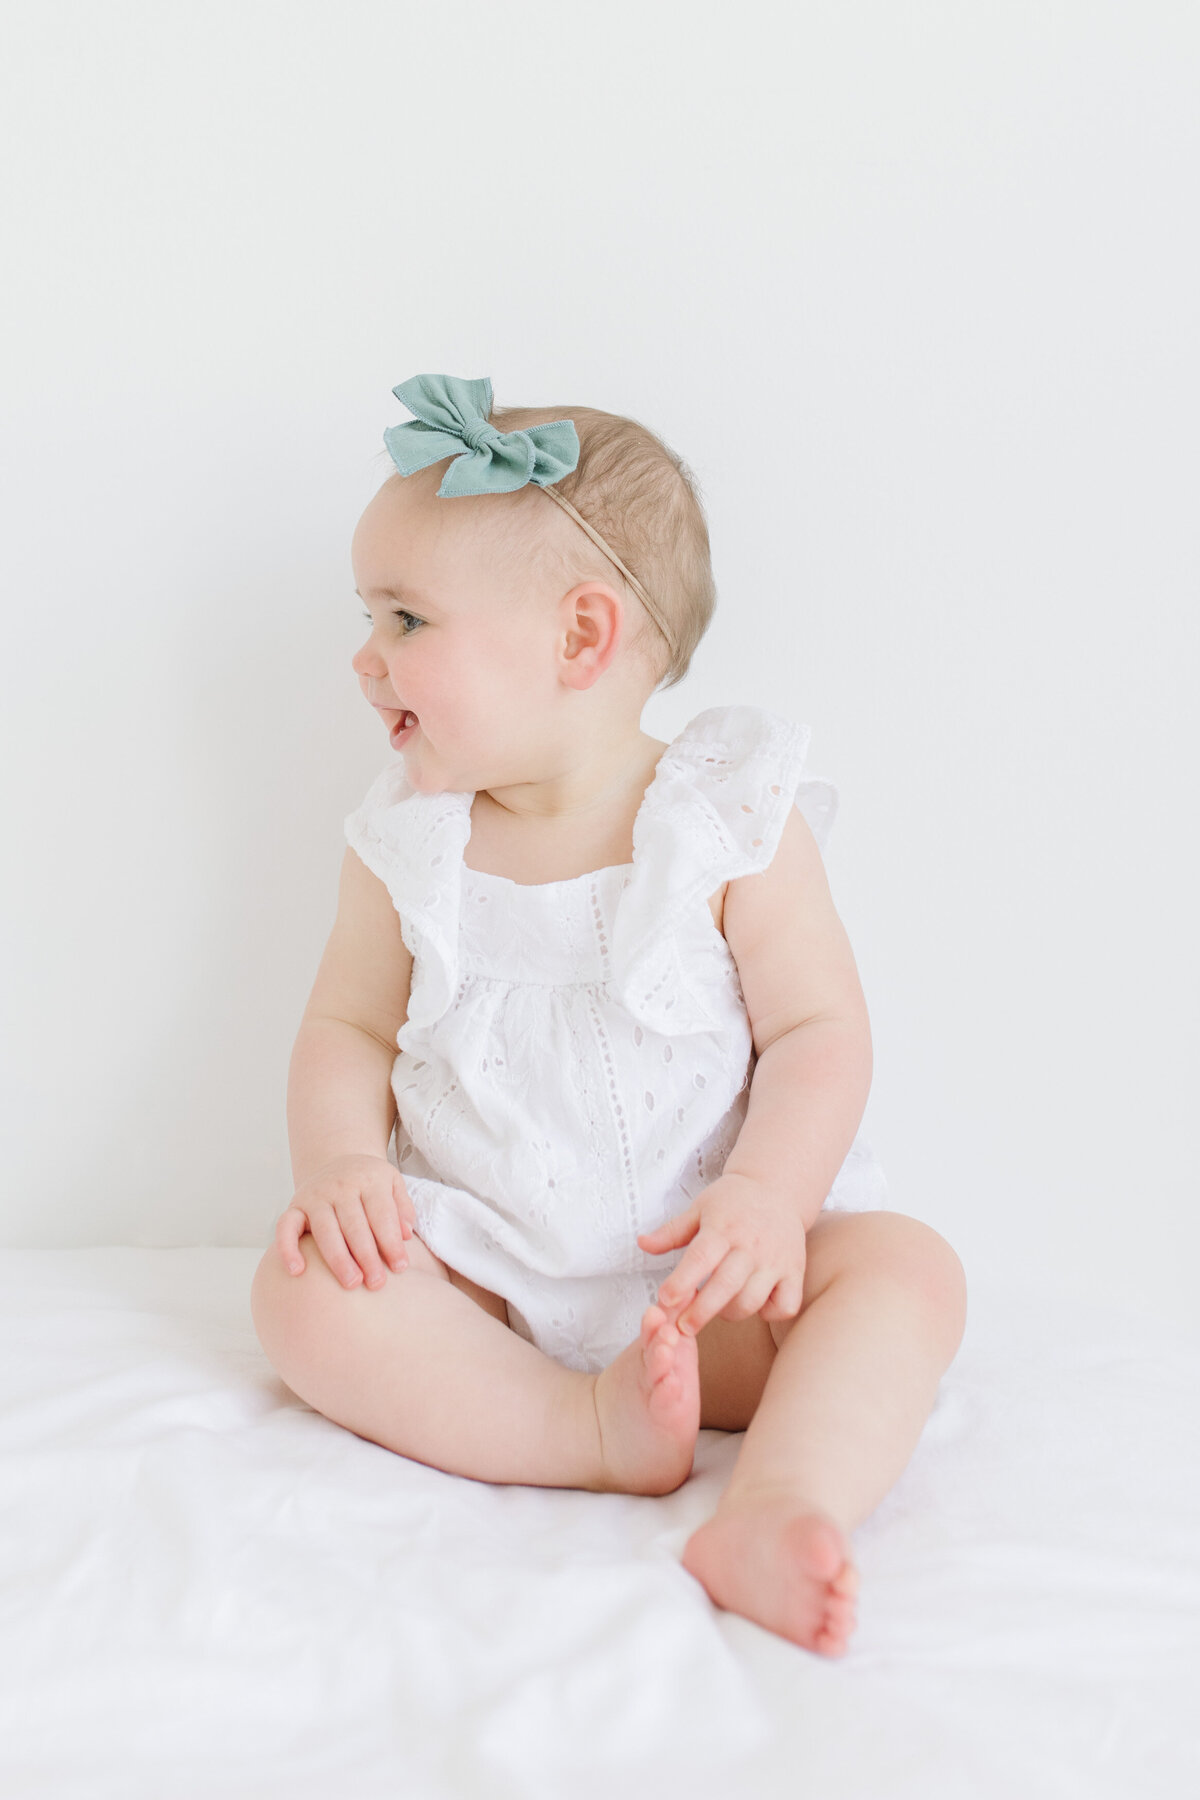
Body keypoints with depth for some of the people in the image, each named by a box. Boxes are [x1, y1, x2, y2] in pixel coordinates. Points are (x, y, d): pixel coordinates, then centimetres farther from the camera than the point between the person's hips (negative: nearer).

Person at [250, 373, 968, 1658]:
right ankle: (593, 1432, -30)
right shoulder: (406, 846, 2)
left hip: (701, 1272, -2)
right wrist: (338, 1162, -14)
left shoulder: (732, 826, -8)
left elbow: (820, 1033, -8)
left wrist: (765, 1194, -25)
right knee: (303, 1290, -23)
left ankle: (772, 1514, -41)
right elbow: (348, 1029, 6)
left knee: (906, 1269, -25)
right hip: (477, 1272, 2)